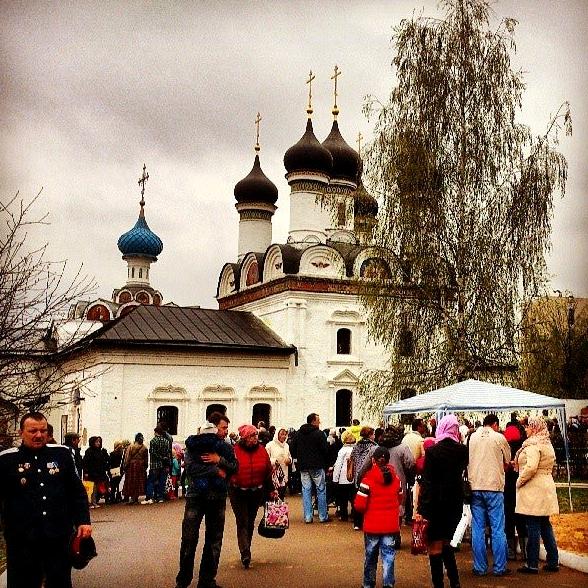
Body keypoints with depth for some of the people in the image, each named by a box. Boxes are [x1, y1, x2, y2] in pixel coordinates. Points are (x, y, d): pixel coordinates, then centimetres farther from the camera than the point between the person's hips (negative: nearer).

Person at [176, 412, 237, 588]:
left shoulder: (226, 447, 11)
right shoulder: (193, 445, -1)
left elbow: (234, 467, 0)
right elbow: (190, 466, -16)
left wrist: (219, 460, -16)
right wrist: (216, 471, -14)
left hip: (218, 499, 4)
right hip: (196, 496, -4)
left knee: (214, 540, 8)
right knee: (189, 539, -2)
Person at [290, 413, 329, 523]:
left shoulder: (299, 433, 7)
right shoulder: (319, 433, -10)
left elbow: (292, 448, 8)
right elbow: (325, 449, -13)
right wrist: (324, 462, 3)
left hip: (303, 466, 5)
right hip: (317, 466, -5)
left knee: (306, 490, 7)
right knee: (321, 490, 4)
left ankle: (308, 517, 5)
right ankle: (323, 516, 5)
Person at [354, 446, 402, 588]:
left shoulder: (368, 479, -15)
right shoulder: (395, 478, -1)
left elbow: (359, 505, -15)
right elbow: (400, 499, 10)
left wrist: (366, 511, 5)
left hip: (372, 525, -2)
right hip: (391, 525, 2)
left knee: (371, 555, 12)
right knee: (388, 555, 7)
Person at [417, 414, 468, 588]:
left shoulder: (432, 451, -13)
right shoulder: (462, 450, -3)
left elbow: (426, 481, -15)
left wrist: (421, 508, -14)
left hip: (436, 502, -5)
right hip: (456, 501, 5)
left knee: (435, 546, 5)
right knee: (446, 542, 20)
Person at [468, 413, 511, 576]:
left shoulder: (472, 437, 8)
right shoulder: (499, 437, -1)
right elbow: (507, 462, 8)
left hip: (475, 486, 3)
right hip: (494, 486, -3)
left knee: (477, 529, 6)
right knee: (498, 529, 3)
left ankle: (480, 567, 7)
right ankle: (500, 568, 5)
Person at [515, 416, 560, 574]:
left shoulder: (533, 444, -14)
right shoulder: (547, 444, 16)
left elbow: (531, 467, -26)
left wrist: (519, 481, -12)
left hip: (533, 490, -9)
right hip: (546, 486, 9)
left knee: (533, 527, -5)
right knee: (545, 525, 13)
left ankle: (532, 564, -1)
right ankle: (553, 562, 16)